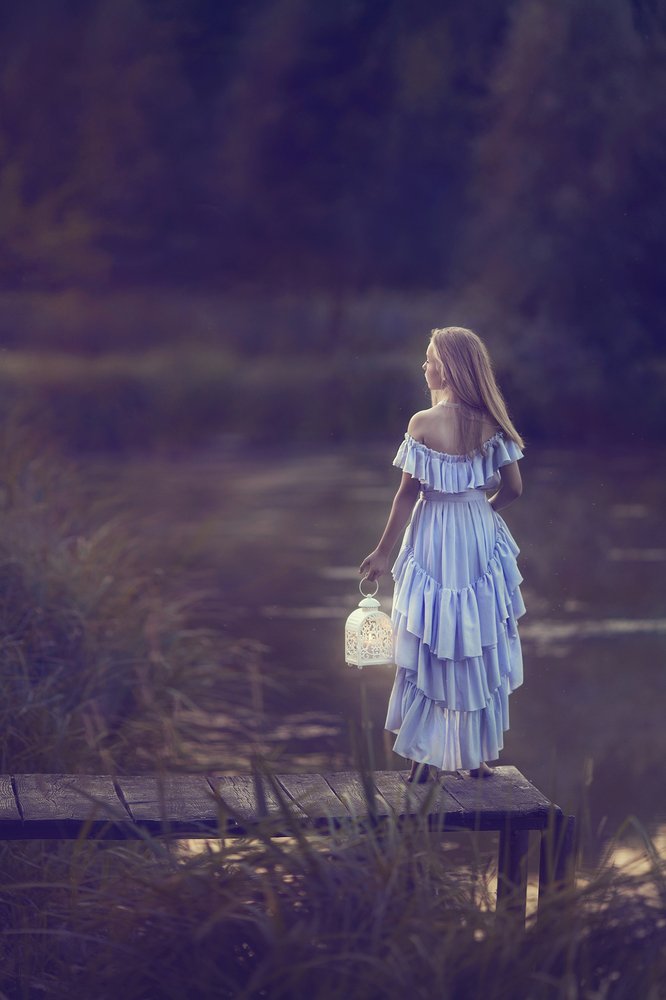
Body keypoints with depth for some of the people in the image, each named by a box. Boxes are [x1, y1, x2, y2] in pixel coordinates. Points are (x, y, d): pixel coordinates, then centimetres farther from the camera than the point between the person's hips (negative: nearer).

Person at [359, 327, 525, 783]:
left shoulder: (424, 424, -14)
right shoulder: (491, 423, -5)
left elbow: (409, 494, -11)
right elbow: (513, 487, -1)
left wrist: (384, 551, -1)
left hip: (434, 542, -3)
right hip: (481, 539, 3)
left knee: (430, 647, 7)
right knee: (482, 647, 13)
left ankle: (425, 756, 8)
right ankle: (480, 755, 20)